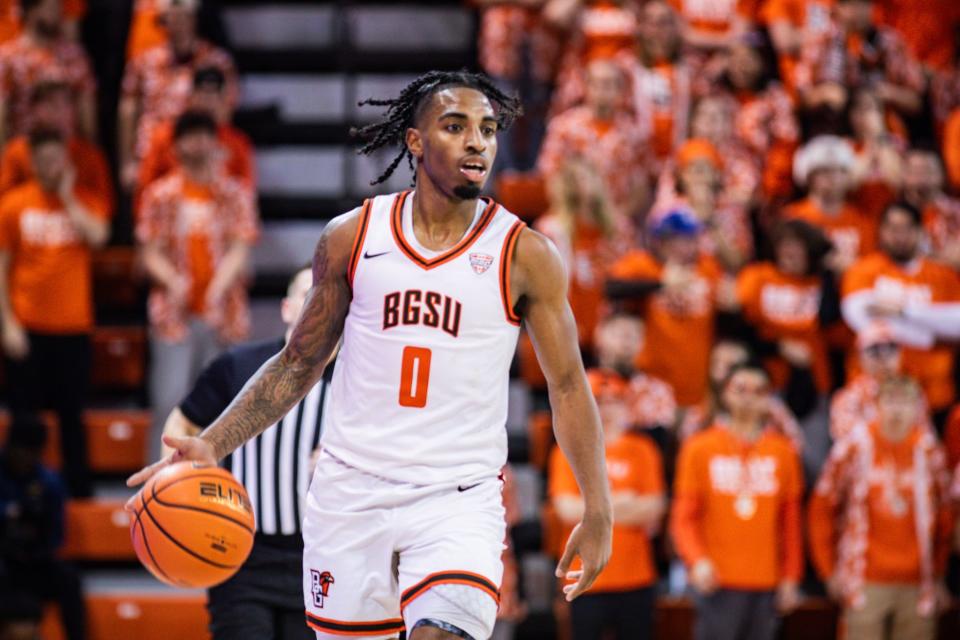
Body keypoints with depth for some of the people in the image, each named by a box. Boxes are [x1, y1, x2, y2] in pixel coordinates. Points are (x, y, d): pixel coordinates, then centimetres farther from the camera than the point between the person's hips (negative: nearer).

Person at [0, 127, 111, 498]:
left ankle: (79, 491, 15)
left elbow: (97, 236, -17)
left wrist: (67, 196, -10)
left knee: (72, 414, 8)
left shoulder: (86, 201, 4)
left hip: (73, 327, 1)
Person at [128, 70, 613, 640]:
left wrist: (597, 512, -3)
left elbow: (568, 386, 3)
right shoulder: (353, 237, 4)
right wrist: (212, 446, 2)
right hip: (351, 491, 2)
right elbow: (298, 365, 13)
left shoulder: (524, 256, -1)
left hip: (459, 501, -2)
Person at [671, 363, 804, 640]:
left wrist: (791, 577, 6)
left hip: (766, 584, 2)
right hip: (717, 583, -2)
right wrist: (697, 560, -15)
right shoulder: (700, 449, 3)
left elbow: (791, 523, 11)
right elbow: (683, 517, 0)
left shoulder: (782, 452, 9)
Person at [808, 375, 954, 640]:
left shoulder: (927, 448, 2)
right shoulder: (855, 445, -3)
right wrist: (829, 570, 2)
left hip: (916, 584, 2)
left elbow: (944, 513, 11)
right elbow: (821, 508, 3)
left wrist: (937, 570, 8)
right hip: (866, 583, -2)